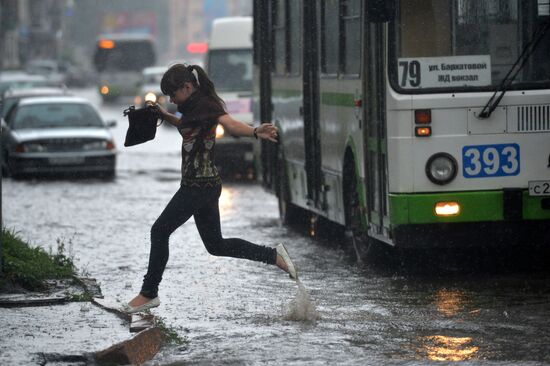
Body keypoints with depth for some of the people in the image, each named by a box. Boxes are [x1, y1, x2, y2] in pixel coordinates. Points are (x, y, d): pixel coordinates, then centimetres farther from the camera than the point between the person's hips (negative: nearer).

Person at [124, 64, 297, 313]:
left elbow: (230, 124, -35)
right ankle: (275, 256, 15)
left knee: (160, 231, -2)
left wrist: (254, 132, -55)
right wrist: (163, 115, 20)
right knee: (216, 245, 15)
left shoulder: (206, 105, -16)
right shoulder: (194, 107, 14)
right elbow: (184, 125, 37)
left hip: (199, 186, -10)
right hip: (201, 185, 10)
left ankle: (149, 294, 6)